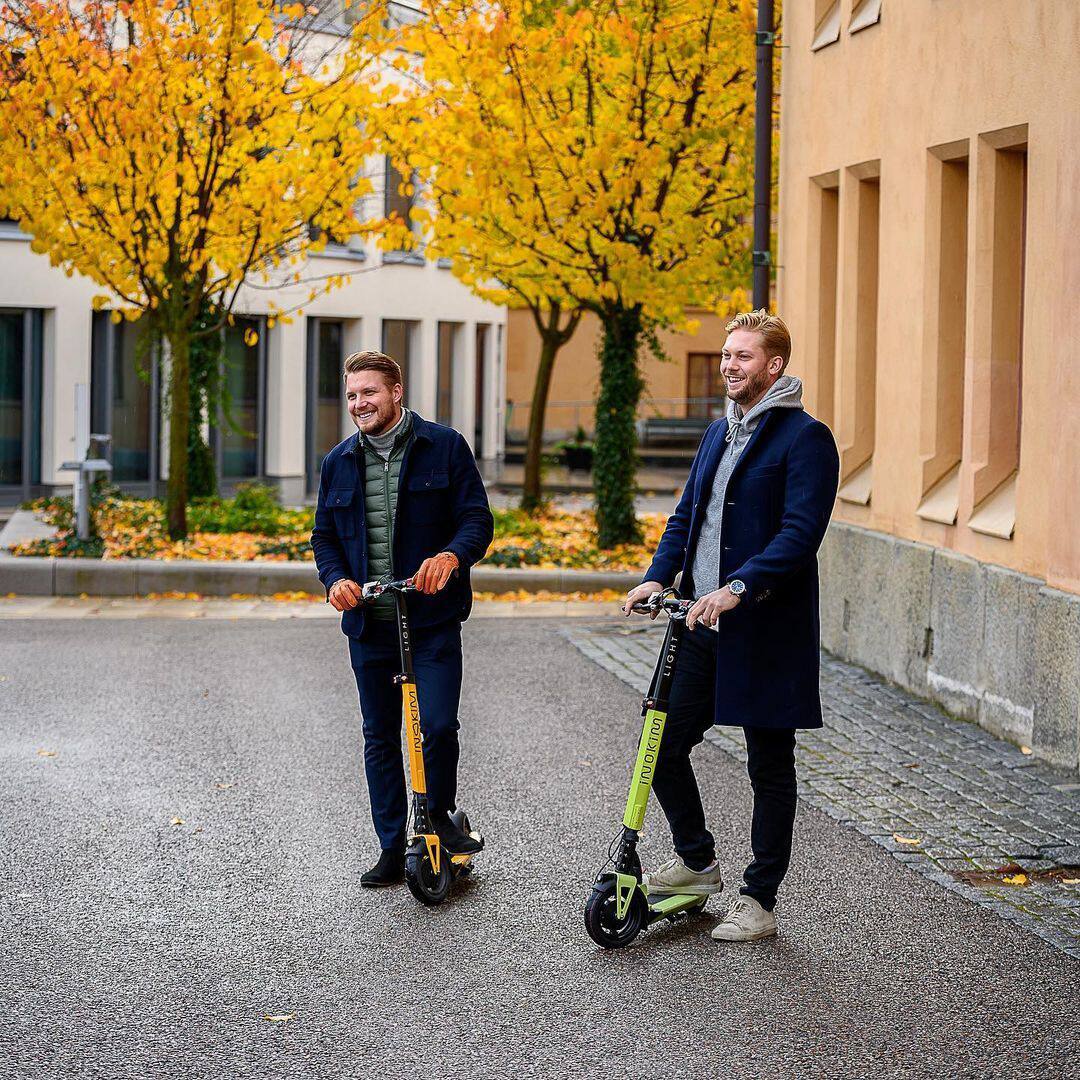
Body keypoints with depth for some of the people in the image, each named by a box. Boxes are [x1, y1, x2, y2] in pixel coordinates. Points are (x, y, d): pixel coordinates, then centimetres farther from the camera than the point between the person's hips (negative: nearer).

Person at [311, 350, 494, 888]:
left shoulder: (444, 446, -1)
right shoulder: (338, 462, 11)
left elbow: (477, 519, -5)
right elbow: (324, 536, 17)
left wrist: (451, 557, -26)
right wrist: (335, 579, -4)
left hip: (433, 621, -4)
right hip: (368, 622, 4)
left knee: (437, 726, -14)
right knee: (380, 739, 9)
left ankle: (439, 814, 14)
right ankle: (393, 849, 18)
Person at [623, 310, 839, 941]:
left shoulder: (805, 438, -10)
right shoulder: (719, 433, 16)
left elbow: (801, 532, -20)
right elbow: (687, 514, 17)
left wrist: (736, 587, -29)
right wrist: (658, 577, 0)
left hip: (766, 631, -7)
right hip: (702, 627, 8)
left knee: (770, 770, 4)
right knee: (663, 745, 8)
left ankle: (760, 902, 13)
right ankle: (698, 862, 29)